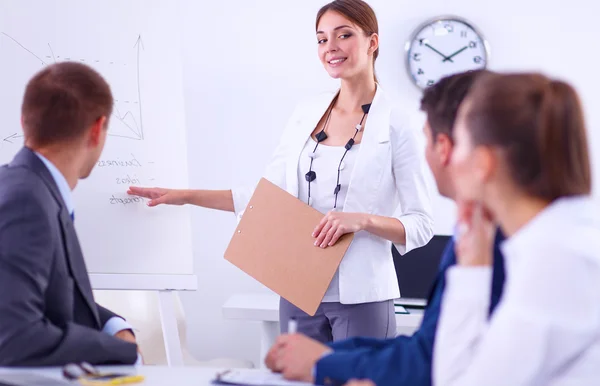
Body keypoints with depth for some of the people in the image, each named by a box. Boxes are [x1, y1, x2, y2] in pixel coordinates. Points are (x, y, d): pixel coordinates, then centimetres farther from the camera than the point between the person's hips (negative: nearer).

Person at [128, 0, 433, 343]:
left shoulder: (395, 127, -7)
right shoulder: (307, 115, 8)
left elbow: (422, 225, -5)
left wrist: (363, 220, -21)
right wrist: (186, 196, 13)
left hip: (361, 298, -4)